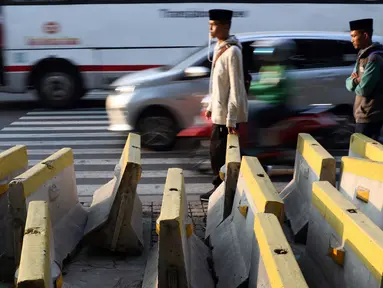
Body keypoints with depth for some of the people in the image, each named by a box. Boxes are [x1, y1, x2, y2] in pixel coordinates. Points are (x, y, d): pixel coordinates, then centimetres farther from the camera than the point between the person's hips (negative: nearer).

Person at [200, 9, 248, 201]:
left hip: (227, 114, -9)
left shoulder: (232, 51, -18)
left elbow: (235, 88, -21)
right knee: (217, 151, 16)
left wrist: (231, 120, -22)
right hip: (219, 112, 9)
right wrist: (210, 106, 20)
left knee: (220, 153, -1)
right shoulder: (219, 48, 10)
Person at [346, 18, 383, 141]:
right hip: (364, 113, 9)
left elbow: (363, 89, -22)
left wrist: (355, 82, -1)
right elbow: (349, 84, 11)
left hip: (370, 115, -9)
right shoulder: (362, 56, 13)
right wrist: (355, 81, -12)